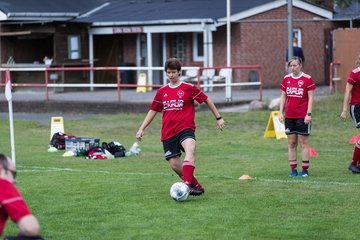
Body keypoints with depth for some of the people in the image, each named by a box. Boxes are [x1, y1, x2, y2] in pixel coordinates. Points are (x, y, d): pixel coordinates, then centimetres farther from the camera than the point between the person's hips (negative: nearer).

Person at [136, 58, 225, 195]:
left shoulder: (189, 88, 2)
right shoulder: (162, 92, 12)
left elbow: (207, 100, 11)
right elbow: (153, 111, 18)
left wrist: (218, 118, 12)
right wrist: (142, 129, 11)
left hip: (185, 129, -4)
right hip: (168, 133, 4)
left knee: (190, 148, -34)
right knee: (174, 165, -2)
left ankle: (188, 183, -47)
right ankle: (196, 186, 16)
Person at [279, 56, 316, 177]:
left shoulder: (307, 79, -6)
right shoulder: (286, 79, 8)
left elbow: (311, 98, -6)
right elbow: (283, 97, 12)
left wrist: (308, 114, -12)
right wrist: (281, 112, 5)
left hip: (302, 117, -5)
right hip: (289, 116, 5)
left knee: (303, 143, -1)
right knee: (291, 143, 6)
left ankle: (305, 170, 4)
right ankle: (293, 169, 11)